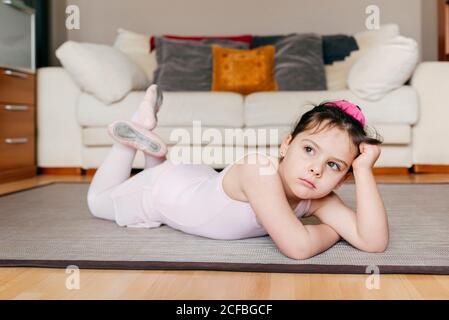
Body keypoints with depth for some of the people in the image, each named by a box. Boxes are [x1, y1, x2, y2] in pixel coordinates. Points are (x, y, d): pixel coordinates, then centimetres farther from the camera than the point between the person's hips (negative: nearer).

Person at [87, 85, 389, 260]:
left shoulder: (318, 200, -24)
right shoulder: (260, 167, -44)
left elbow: (374, 242, -33)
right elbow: (297, 247, -51)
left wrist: (364, 170, -39)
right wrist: (331, 230, -30)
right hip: (160, 188, -5)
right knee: (98, 201, 26)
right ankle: (140, 133, 25)